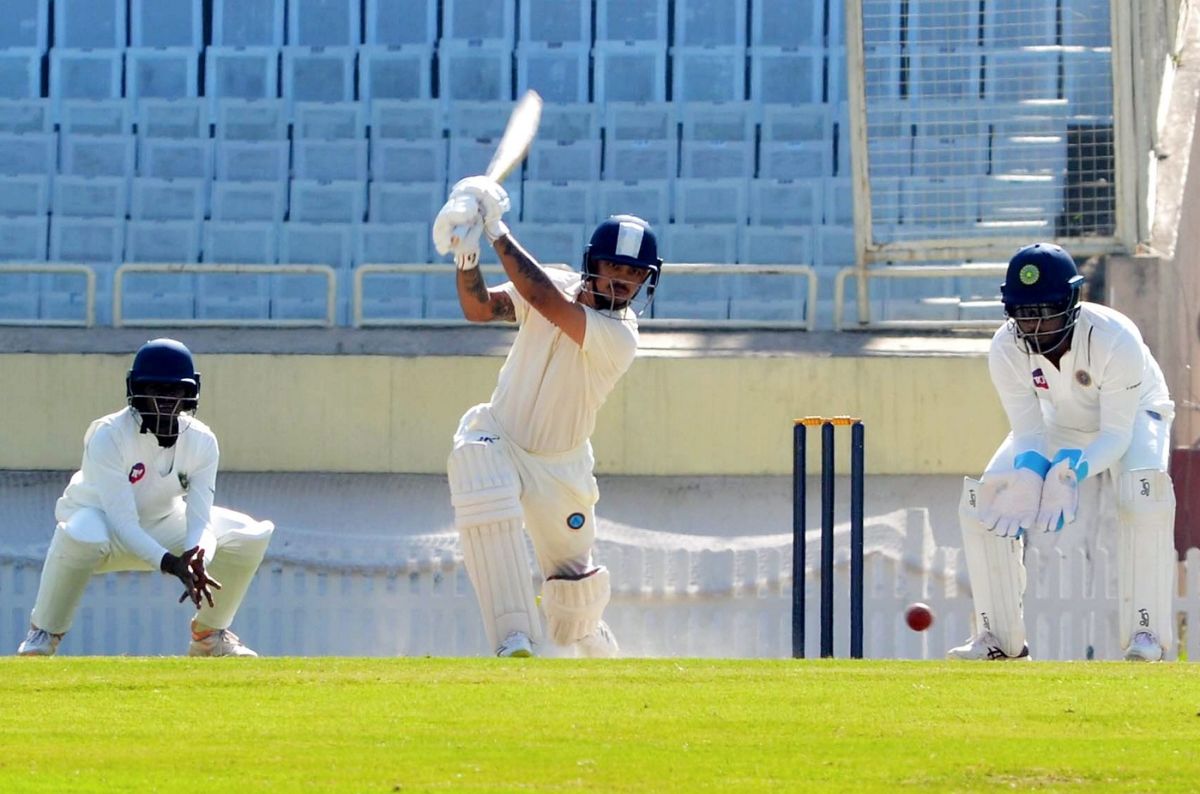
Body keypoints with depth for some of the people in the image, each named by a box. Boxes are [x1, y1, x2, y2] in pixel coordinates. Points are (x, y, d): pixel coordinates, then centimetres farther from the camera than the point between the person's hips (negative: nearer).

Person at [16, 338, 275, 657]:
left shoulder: (201, 441, -16)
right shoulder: (108, 436, -30)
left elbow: (200, 520, -21)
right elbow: (122, 523, -35)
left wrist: (197, 557, -44)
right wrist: (170, 563, -49)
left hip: (164, 526, 5)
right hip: (104, 523, -5)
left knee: (252, 535, -13)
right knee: (82, 535, -42)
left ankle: (210, 635, 9)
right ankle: (44, 635, -17)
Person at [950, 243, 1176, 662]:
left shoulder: (1115, 340, -36)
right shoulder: (1006, 349, -25)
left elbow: (1117, 435, -32)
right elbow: (1028, 432, -19)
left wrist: (1071, 474, -49)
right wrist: (1026, 479, -41)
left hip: (1133, 419, -4)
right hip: (1060, 427, 4)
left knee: (1143, 493, -35)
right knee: (983, 501, -14)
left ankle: (1144, 632, -27)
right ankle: (999, 636, -1)